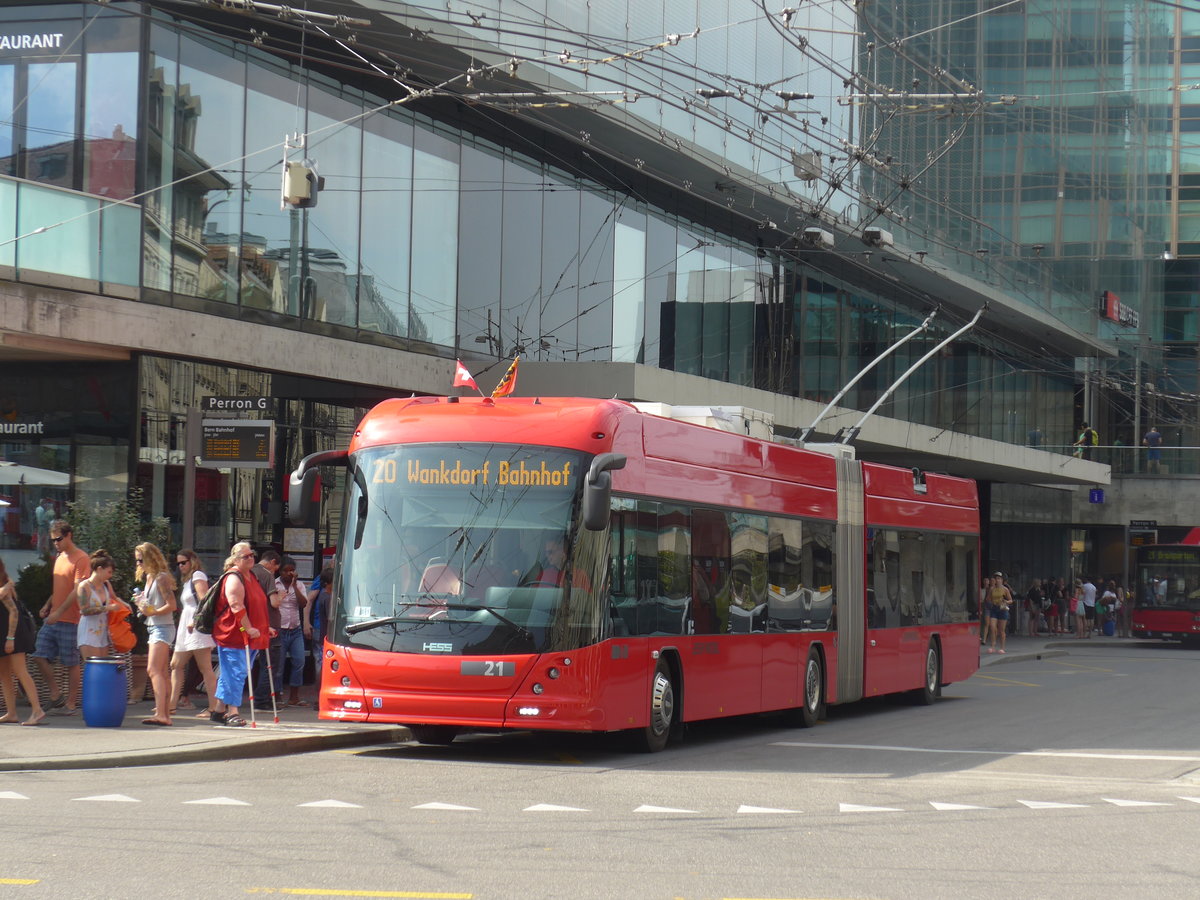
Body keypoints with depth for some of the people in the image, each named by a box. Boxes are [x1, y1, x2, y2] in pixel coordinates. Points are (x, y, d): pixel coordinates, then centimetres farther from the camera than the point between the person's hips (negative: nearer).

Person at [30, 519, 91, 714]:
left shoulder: (81, 559, -10)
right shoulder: (59, 558, 17)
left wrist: (59, 611, -20)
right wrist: (47, 605, 9)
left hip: (70, 620, -8)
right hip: (53, 619, 8)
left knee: (71, 662, 0)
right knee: (39, 656, 1)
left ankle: (71, 703, 8)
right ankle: (56, 695, 11)